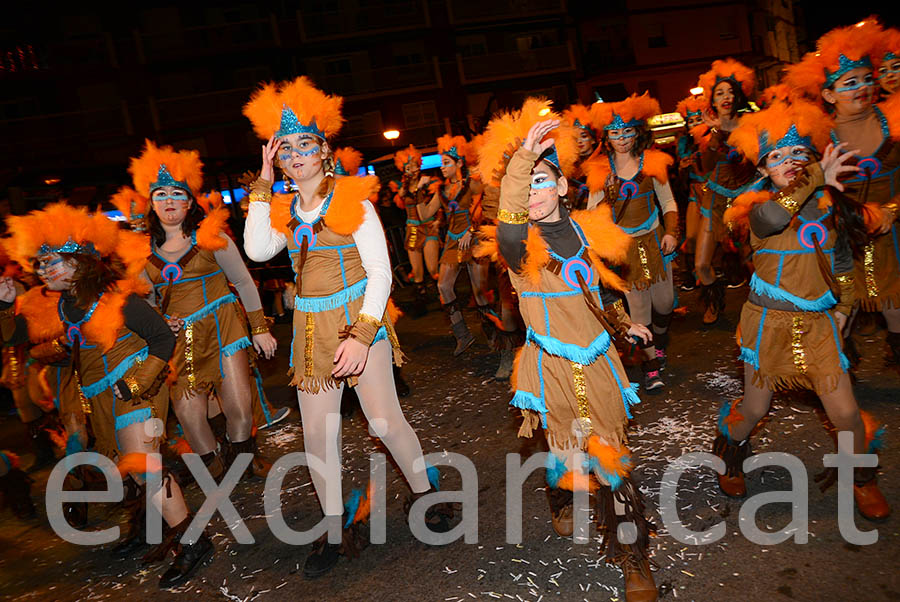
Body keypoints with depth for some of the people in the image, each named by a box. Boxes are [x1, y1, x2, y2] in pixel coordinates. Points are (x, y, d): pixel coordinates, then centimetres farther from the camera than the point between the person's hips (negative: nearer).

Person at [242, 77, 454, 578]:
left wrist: (363, 335, -19)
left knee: (386, 421, -3)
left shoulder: (351, 199, -6)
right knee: (317, 432, 6)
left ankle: (425, 495, 25)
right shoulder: (285, 209, 8)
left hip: (359, 318, -4)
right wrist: (263, 184, -6)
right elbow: (257, 251, -11)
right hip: (312, 326, 5)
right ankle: (336, 527, 23)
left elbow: (380, 271, -10)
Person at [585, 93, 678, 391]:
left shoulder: (653, 163, 1)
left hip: (654, 241, 1)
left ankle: (660, 344, 39)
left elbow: (668, 202, 6)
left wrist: (671, 232, -6)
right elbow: (593, 210, 2)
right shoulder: (600, 169, -1)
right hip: (622, 246, -1)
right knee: (637, 305, 0)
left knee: (664, 302, 8)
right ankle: (651, 365, 13)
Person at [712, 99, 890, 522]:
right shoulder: (760, 207, -7)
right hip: (769, 321, -3)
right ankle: (729, 455, 39)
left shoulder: (829, 204, 5)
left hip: (818, 322, 3)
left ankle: (862, 479, 29)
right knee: (755, 409, 8)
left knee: (845, 412, 1)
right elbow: (772, 219, -34)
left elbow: (842, 260, 18)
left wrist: (843, 306, 16)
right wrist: (817, 179, -36)